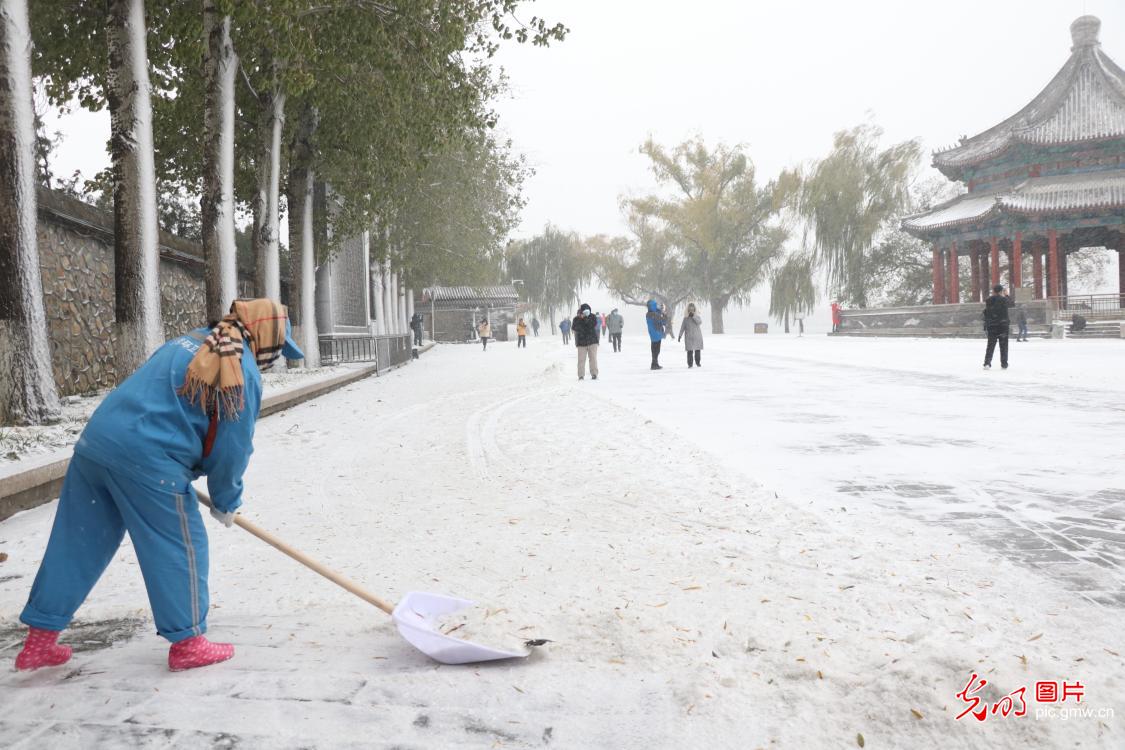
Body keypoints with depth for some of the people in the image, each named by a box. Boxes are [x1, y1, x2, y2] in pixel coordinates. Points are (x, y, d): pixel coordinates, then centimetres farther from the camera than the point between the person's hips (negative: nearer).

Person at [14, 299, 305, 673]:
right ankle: (187, 642, 16)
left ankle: (40, 640, 27)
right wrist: (226, 501, 11)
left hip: (95, 440, 9)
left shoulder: (191, 341, 21)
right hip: (146, 458, -9)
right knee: (180, 547, 6)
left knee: (78, 543, 17)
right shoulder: (242, 370, -5)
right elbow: (233, 447, -5)